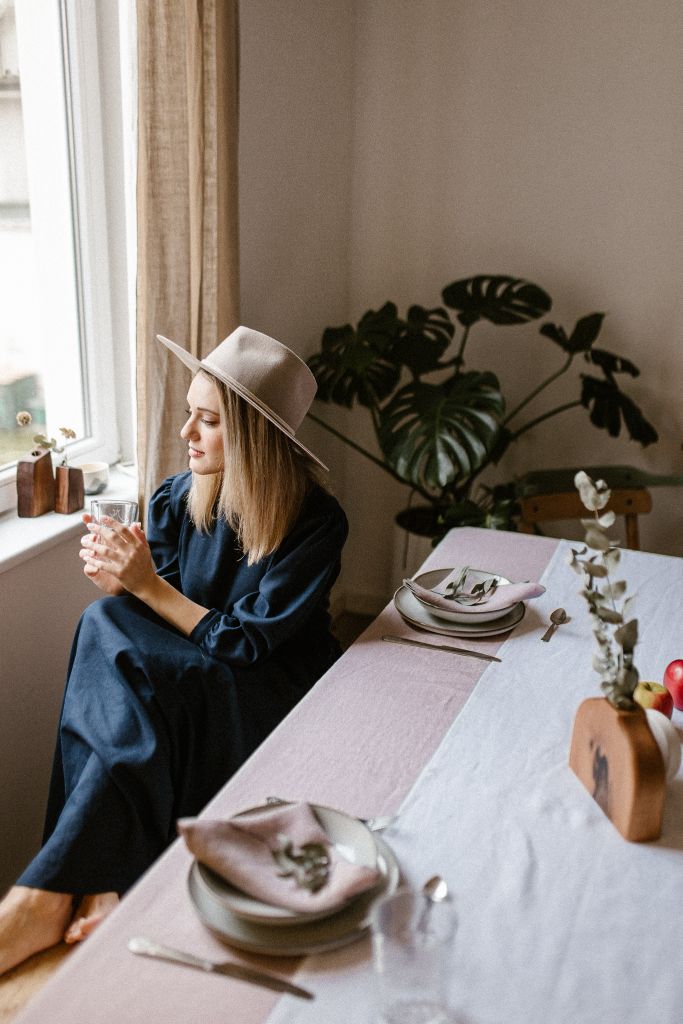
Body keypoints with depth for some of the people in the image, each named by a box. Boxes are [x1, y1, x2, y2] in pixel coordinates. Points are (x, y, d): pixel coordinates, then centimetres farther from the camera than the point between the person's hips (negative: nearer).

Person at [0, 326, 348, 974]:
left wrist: (147, 586, -21)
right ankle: (100, 884, -33)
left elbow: (248, 645, -15)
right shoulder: (176, 500, 0)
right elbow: (155, 616, 4)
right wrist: (119, 584, -18)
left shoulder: (315, 523, -14)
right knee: (108, 622, -29)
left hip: (269, 696, -5)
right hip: (182, 683, 5)